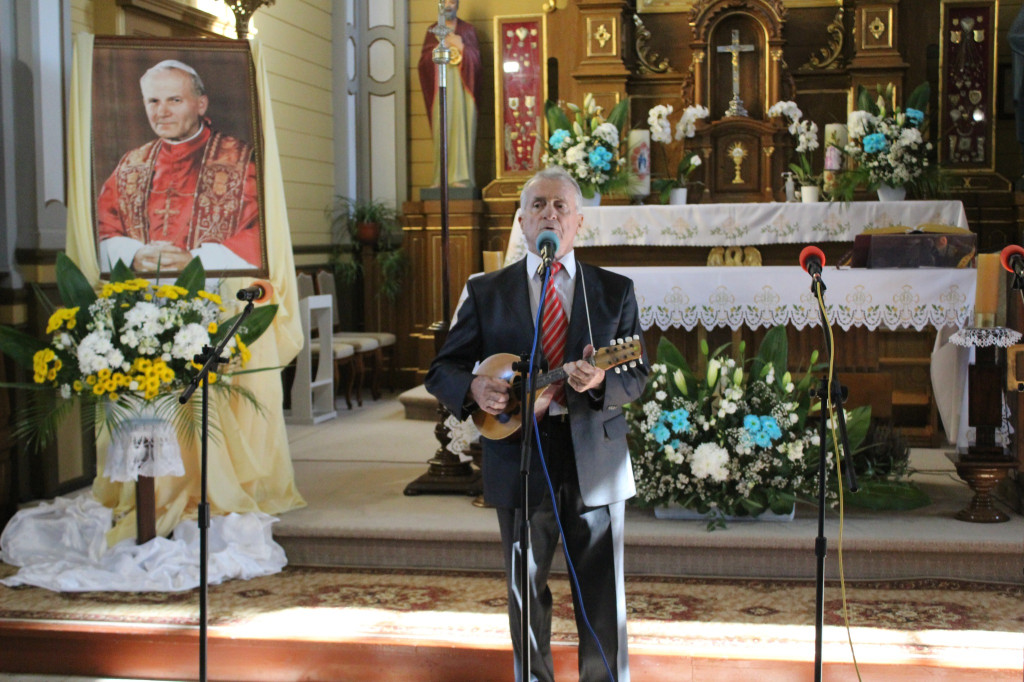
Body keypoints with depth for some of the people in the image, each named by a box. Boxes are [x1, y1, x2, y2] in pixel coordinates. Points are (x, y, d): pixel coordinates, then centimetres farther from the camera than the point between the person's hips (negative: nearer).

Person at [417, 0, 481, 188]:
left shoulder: (468, 30, 14)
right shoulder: (433, 31, 16)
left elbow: (475, 58, 4)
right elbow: (424, 59, 6)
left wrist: (460, 46, -9)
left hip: (462, 86, -1)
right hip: (440, 85, 1)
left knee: (461, 127, -10)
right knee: (441, 130, -7)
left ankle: (461, 176, -11)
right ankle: (441, 178, -8)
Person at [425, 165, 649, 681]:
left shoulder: (614, 290, 6)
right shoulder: (486, 291, 5)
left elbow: (636, 376, 2)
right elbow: (442, 369, 6)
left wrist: (601, 382, -21)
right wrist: (473, 388, -17)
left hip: (594, 462, 0)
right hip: (519, 461, 0)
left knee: (602, 595, 7)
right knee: (525, 591, 11)